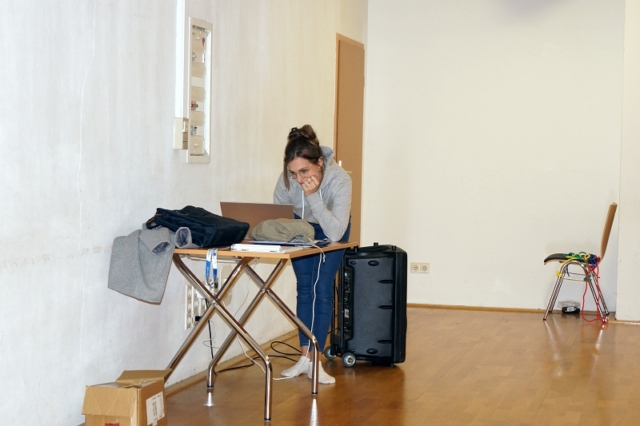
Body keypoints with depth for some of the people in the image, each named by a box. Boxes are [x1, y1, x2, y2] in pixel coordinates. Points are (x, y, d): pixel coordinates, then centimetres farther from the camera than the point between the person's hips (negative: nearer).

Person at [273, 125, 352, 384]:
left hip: (330, 231, -2)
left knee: (322, 289, -7)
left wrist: (313, 196, -52)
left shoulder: (340, 180, -39)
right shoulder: (287, 179, -31)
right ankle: (305, 357, 6)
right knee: (304, 289, 1)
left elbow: (335, 233, -45)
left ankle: (315, 361, -3)